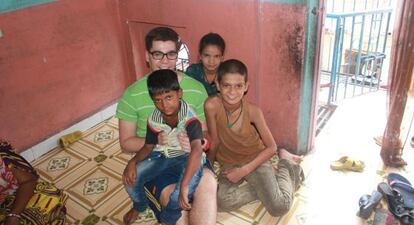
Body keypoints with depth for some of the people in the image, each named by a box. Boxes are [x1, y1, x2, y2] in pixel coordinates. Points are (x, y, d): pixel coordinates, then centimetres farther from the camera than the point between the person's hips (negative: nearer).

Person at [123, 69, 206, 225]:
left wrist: (184, 186, -57)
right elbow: (148, 146, 1)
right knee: (131, 178, -11)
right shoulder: (154, 119, -14)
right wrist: (133, 162, -21)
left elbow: (197, 149, -48)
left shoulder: (189, 118, -33)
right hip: (162, 155, 5)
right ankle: (140, 206, 25)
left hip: (187, 156, -4)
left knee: (183, 191, -33)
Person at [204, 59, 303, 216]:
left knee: (279, 207, -16)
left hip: (256, 160, -1)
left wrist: (244, 171, -17)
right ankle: (264, 188, -2)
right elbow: (214, 142, -8)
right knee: (222, 202, -26)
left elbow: (271, 147, -11)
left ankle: (286, 163, 11)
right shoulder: (212, 105, -21)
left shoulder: (253, 111, -20)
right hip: (229, 163, 2)